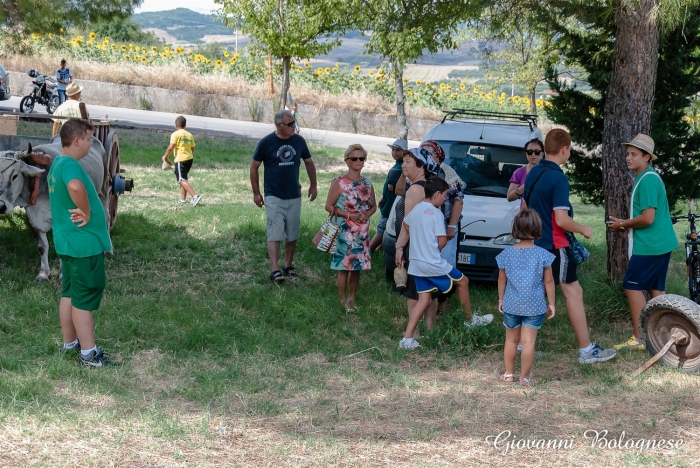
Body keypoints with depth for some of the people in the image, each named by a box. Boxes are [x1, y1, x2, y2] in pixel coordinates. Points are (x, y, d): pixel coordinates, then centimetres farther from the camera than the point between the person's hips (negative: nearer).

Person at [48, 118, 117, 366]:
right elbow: (75, 186, -44)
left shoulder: (57, 164, 11)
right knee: (85, 297, -3)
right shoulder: (70, 165, -21)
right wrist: (87, 213, -28)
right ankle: (89, 353, 2)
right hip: (84, 243, -10)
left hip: (69, 241, 10)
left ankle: (70, 343, 28)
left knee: (70, 294, 18)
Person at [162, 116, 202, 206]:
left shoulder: (175, 134, -7)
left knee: (182, 180, -10)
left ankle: (195, 196, -25)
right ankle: (183, 199, 17)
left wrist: (165, 157, -1)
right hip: (190, 158, 8)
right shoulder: (189, 135, 14)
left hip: (180, 159, -8)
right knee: (183, 179, 18)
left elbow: (171, 147, -14)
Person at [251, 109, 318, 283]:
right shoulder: (266, 143, -11)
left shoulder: (299, 141, -1)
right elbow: (254, 167, -2)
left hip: (294, 197, 4)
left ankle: (288, 266, 24)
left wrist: (313, 185, 14)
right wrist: (256, 193, -1)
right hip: (273, 197, -4)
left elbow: (309, 162, 14)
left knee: (292, 235, 11)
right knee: (275, 234, -9)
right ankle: (275, 270, -12)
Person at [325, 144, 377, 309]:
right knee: (344, 266, -3)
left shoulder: (367, 183, 8)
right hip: (345, 231, -5)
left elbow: (373, 206, 15)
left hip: (363, 231, 5)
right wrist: (348, 215, -18)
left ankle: (352, 298, 23)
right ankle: (343, 301, 8)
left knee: (357, 266, 10)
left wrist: (367, 214, -8)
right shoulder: (339, 183, -8)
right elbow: (329, 206, -7)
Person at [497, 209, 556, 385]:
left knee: (511, 340, 16)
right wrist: (551, 303, 7)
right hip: (534, 306, -2)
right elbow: (548, 281, -3)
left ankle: (509, 374, 24)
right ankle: (524, 377, 4)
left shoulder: (507, 254, -3)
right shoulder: (542, 255, -9)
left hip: (511, 304, 2)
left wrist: (501, 299, 20)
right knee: (528, 342, 1)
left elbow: (502, 279, 7)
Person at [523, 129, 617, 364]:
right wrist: (583, 229, -7)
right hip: (554, 245, -8)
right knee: (574, 292, -2)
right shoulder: (558, 178, -19)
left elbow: (524, 208, 17)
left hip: (534, 244, 8)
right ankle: (586, 350, 0)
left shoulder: (533, 173, 6)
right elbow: (562, 220, -23)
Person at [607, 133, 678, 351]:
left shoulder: (647, 180, -18)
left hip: (649, 245, -10)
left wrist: (623, 224, -9)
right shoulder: (649, 177, 14)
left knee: (632, 286, -6)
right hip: (661, 243, 10)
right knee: (655, 288, 12)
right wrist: (626, 224, 11)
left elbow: (647, 218, -23)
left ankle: (639, 338, -4)